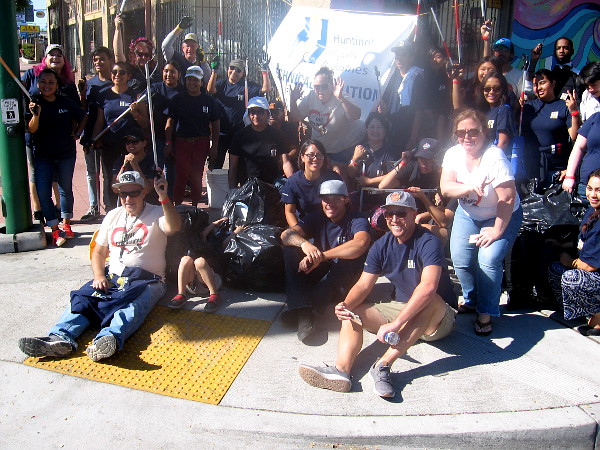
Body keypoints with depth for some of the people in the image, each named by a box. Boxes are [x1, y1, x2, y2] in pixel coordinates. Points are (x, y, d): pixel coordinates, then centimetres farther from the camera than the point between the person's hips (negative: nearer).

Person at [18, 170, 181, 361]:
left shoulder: (157, 213, 4)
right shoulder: (113, 216, 20)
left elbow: (173, 228, -20)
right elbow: (98, 252, 20)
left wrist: (163, 197, -31)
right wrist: (99, 276, 0)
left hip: (146, 280, -5)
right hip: (112, 277, 5)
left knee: (132, 306, -36)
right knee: (83, 298, -23)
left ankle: (110, 338, -62)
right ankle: (61, 338, -44)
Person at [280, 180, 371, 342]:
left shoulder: (357, 221, -13)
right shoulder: (317, 218, -1)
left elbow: (361, 243, -38)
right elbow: (286, 235, -16)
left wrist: (322, 256, -41)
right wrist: (304, 243, -40)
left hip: (346, 275, -4)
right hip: (320, 270, 4)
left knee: (345, 261, -35)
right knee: (290, 247, -17)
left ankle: (311, 307, -28)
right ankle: (303, 311, -32)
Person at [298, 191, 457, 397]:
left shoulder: (428, 242, -20)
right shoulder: (382, 245, 0)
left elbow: (428, 287, -36)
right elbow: (364, 284, -2)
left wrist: (395, 324, -41)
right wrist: (346, 306, -23)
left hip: (438, 319, -6)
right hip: (401, 309, 6)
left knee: (430, 300, -38)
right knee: (352, 313, -10)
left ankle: (383, 365, -39)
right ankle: (341, 370, -35)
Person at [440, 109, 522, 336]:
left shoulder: (495, 157, -26)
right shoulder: (453, 154, -10)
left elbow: (508, 199, -25)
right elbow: (445, 188, -17)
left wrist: (497, 230, -21)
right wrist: (469, 187, -36)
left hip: (502, 216, -4)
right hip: (467, 214, 5)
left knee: (488, 260, -20)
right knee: (460, 259, -10)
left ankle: (486, 313, -1)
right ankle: (471, 300, 17)